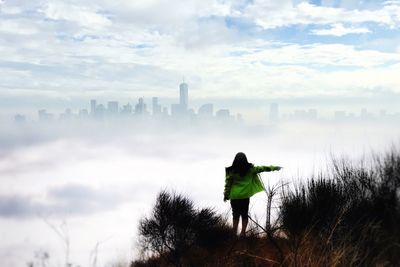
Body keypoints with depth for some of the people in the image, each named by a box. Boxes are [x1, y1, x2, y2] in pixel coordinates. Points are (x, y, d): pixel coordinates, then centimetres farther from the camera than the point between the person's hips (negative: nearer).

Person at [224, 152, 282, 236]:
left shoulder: (231, 171, -6)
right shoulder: (249, 169, -3)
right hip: (245, 196, 1)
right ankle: (243, 233, 8)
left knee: (236, 215, 7)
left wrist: (226, 195, 7)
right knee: (244, 215, 11)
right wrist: (274, 168, 18)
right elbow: (261, 168, 7)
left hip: (234, 197, -1)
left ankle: (234, 233, 3)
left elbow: (228, 184, -3)